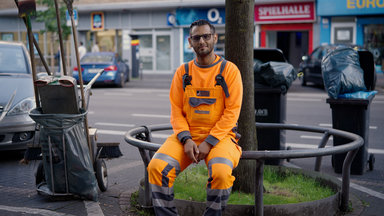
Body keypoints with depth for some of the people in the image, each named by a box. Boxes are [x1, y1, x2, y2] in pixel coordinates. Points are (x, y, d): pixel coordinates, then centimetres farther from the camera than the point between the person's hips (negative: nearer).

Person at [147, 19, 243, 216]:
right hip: (187, 135, 3)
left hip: (219, 136, -3)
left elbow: (232, 112, -5)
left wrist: (209, 142, -14)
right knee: (157, 167, -22)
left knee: (221, 172, -33)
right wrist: (186, 140, -10)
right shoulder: (183, 72, 10)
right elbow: (176, 111, 8)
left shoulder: (229, 70, 1)